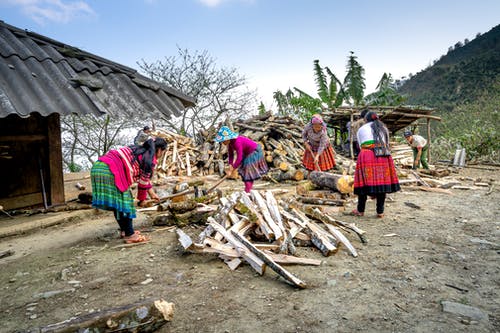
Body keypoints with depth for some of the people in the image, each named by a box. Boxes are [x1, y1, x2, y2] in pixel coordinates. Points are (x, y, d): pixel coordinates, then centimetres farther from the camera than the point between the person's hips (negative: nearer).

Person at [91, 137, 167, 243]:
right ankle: (129, 235, 2)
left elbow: (144, 176, 35)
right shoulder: (151, 159, -2)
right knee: (124, 202, -2)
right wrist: (142, 199, 19)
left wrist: (152, 194, 44)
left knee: (117, 203, 18)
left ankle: (124, 230, 29)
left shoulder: (140, 150, 25)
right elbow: (144, 182, 2)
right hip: (109, 171, -10)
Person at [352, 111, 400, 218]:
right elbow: (387, 144, 23)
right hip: (384, 155, 2)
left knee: (365, 182, 2)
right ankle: (380, 212, 8)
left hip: (366, 156, -2)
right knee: (382, 181, 4)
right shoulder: (384, 128, 23)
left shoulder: (361, 129, 18)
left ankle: (360, 210, 10)